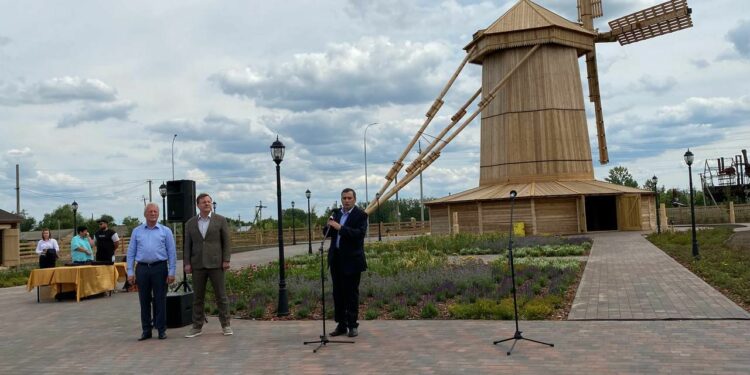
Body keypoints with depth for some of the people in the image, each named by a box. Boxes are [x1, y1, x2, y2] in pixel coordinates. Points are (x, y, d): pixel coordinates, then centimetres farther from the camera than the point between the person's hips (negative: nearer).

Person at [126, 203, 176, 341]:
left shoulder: (165, 231, 5)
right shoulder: (137, 231, 10)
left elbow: (172, 253, 2)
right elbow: (131, 252, 9)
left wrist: (171, 272, -5)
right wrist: (130, 272, 1)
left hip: (159, 267, -2)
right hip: (142, 268, 2)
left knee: (160, 300, 1)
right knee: (144, 301, 6)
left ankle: (161, 329, 9)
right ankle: (146, 330, 15)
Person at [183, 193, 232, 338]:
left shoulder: (220, 220, 1)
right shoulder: (190, 223, 8)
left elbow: (226, 242, 0)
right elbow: (187, 245, 8)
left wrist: (226, 260, -8)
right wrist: (187, 263, 0)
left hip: (216, 264, -2)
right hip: (198, 265, 2)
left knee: (221, 295, 1)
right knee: (198, 297, 6)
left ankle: (225, 325, 9)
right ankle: (197, 327, 13)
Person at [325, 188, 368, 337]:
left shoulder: (361, 215, -6)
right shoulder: (336, 213, 12)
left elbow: (359, 233, -20)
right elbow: (327, 233, 14)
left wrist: (340, 228, -26)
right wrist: (329, 226, -8)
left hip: (351, 260, -6)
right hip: (336, 259, 6)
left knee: (351, 293, 0)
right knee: (338, 292, 9)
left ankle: (352, 325, 9)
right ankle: (341, 324, 17)